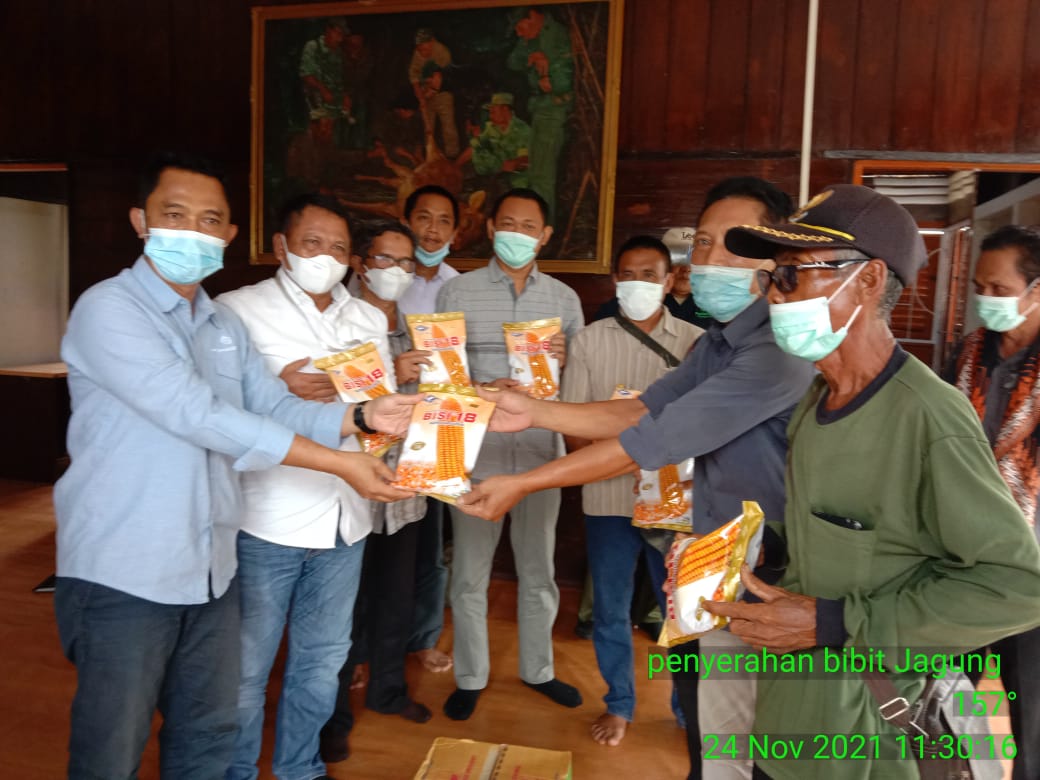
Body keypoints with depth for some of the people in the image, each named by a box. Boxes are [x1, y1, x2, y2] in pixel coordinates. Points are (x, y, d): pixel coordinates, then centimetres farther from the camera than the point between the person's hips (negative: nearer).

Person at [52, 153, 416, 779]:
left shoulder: (226, 325, 10)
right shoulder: (108, 310, -15)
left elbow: (276, 409, 5)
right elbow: (200, 417, -25)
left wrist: (360, 417, -14)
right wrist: (340, 464, -26)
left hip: (211, 567, 7)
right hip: (122, 574, -6)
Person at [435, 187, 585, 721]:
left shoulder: (564, 298, 7)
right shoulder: (457, 292, 0)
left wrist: (566, 357, -12)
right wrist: (479, 392, -21)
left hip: (541, 452, 2)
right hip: (476, 452, -2)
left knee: (538, 570, 16)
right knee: (469, 573, 9)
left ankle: (537, 668, 37)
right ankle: (470, 677, 30)